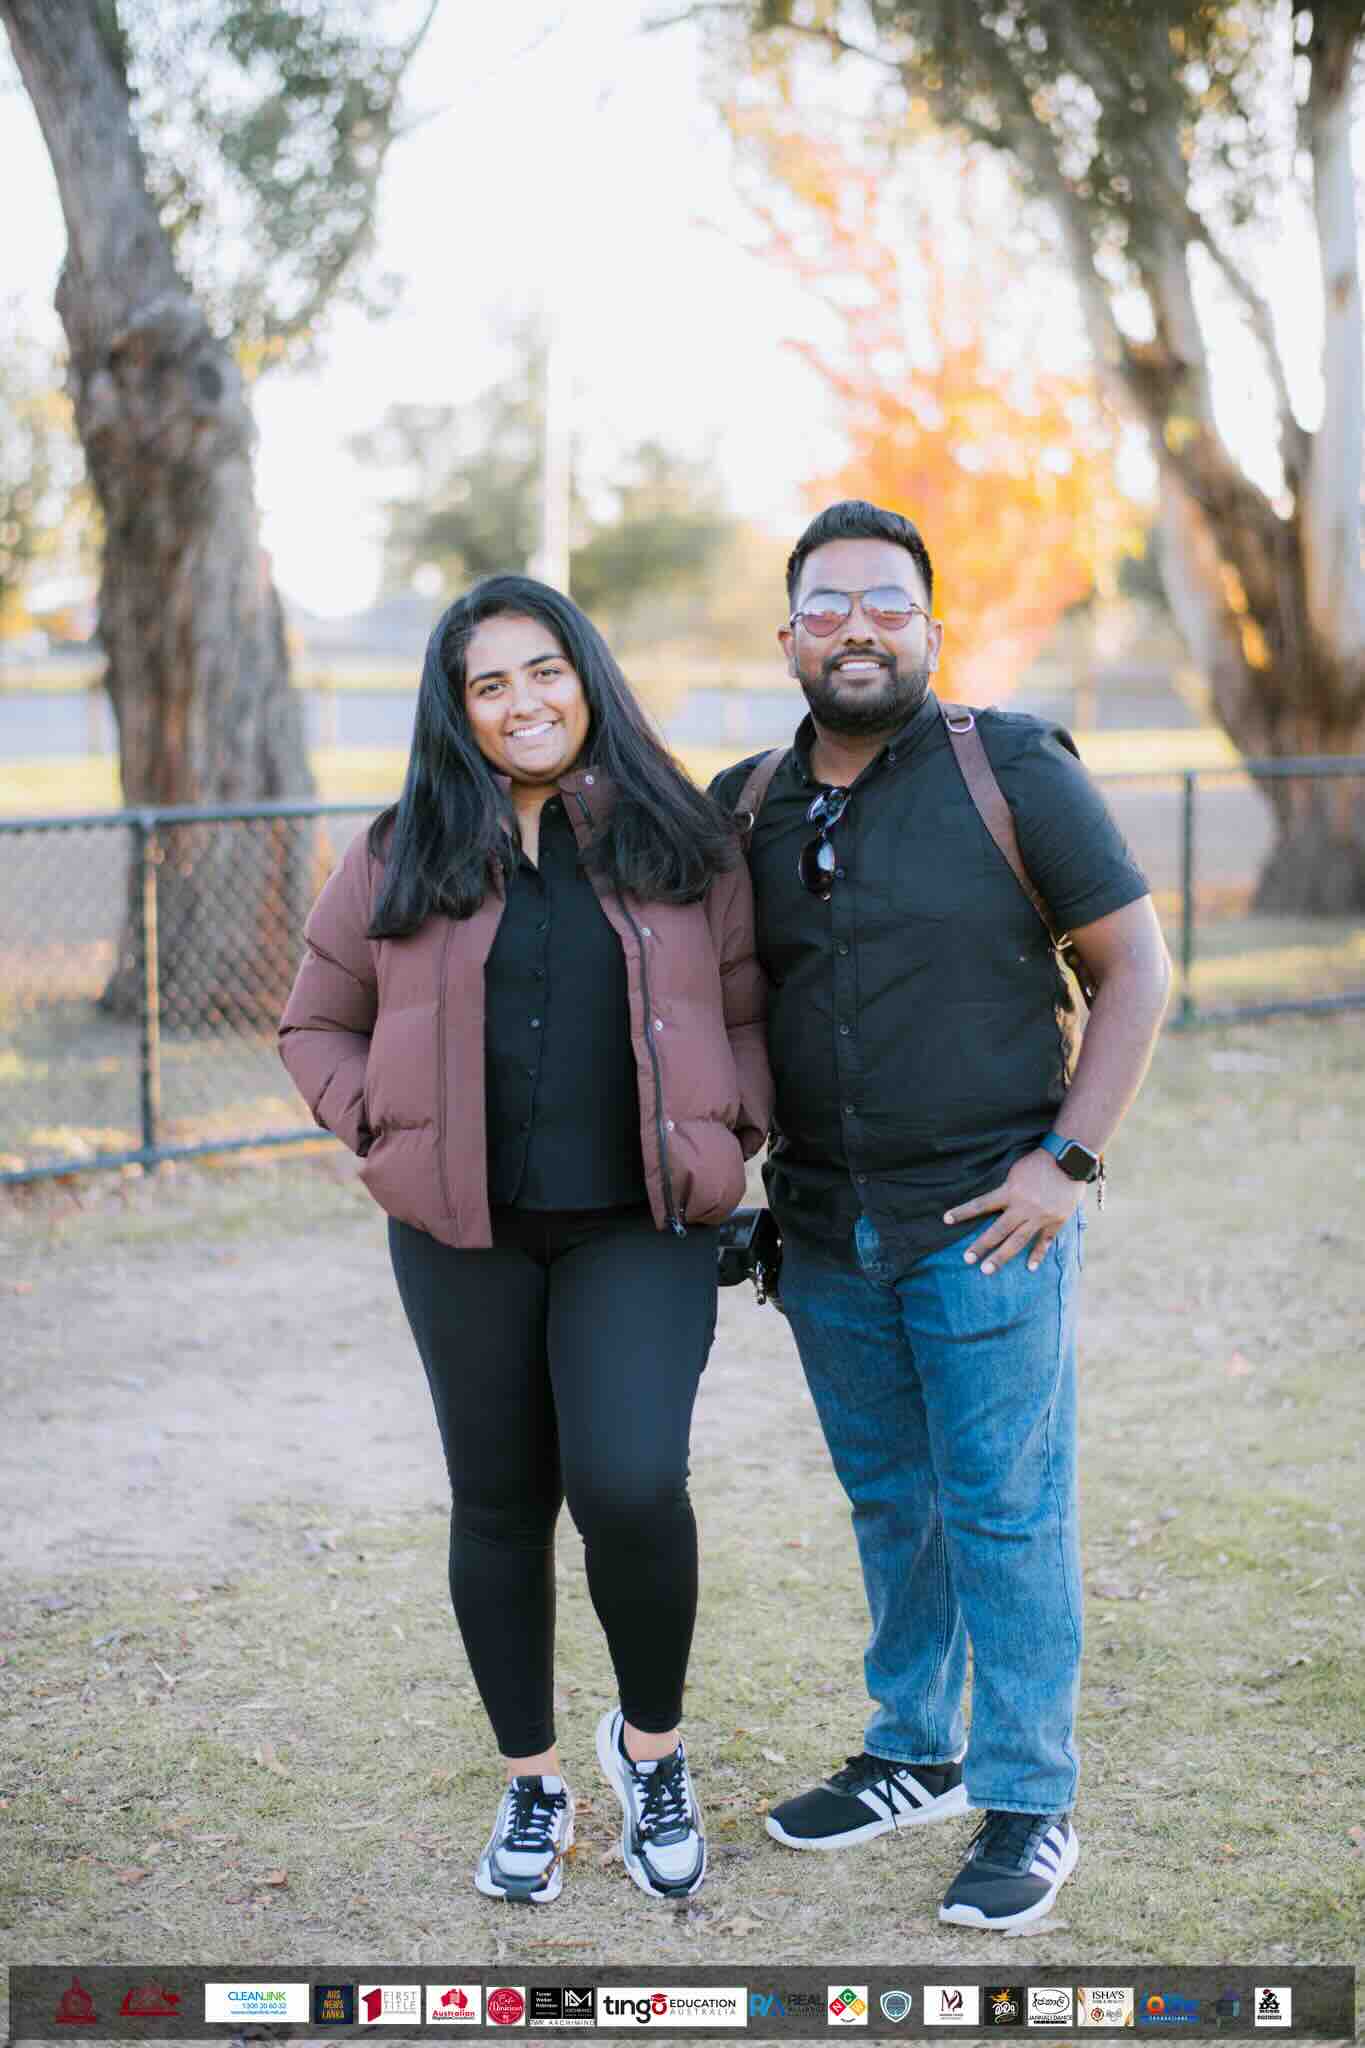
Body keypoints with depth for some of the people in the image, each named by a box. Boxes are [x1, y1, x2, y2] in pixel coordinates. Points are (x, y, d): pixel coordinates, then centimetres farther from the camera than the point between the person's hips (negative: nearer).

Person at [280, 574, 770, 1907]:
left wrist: (729, 1135, -3)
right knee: (500, 1503, 9)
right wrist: (382, 1131, -1)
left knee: (631, 1487, -17)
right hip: (466, 1235, 2)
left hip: (638, 1227, -1)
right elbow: (317, 1025, 13)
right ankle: (531, 1785, 26)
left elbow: (749, 1009, 11)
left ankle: (650, 1742, 10)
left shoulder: (681, 844, 5)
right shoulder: (403, 858, 5)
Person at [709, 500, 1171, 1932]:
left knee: (1006, 1512, 1)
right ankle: (914, 1757, 32)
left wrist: (1068, 1157, -12)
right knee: (889, 1505, 16)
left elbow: (1135, 967, -4)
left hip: (986, 1224, -4)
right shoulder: (748, 809, 6)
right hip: (825, 1235, 5)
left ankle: (1029, 1807, 13)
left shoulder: (1014, 773, -7)